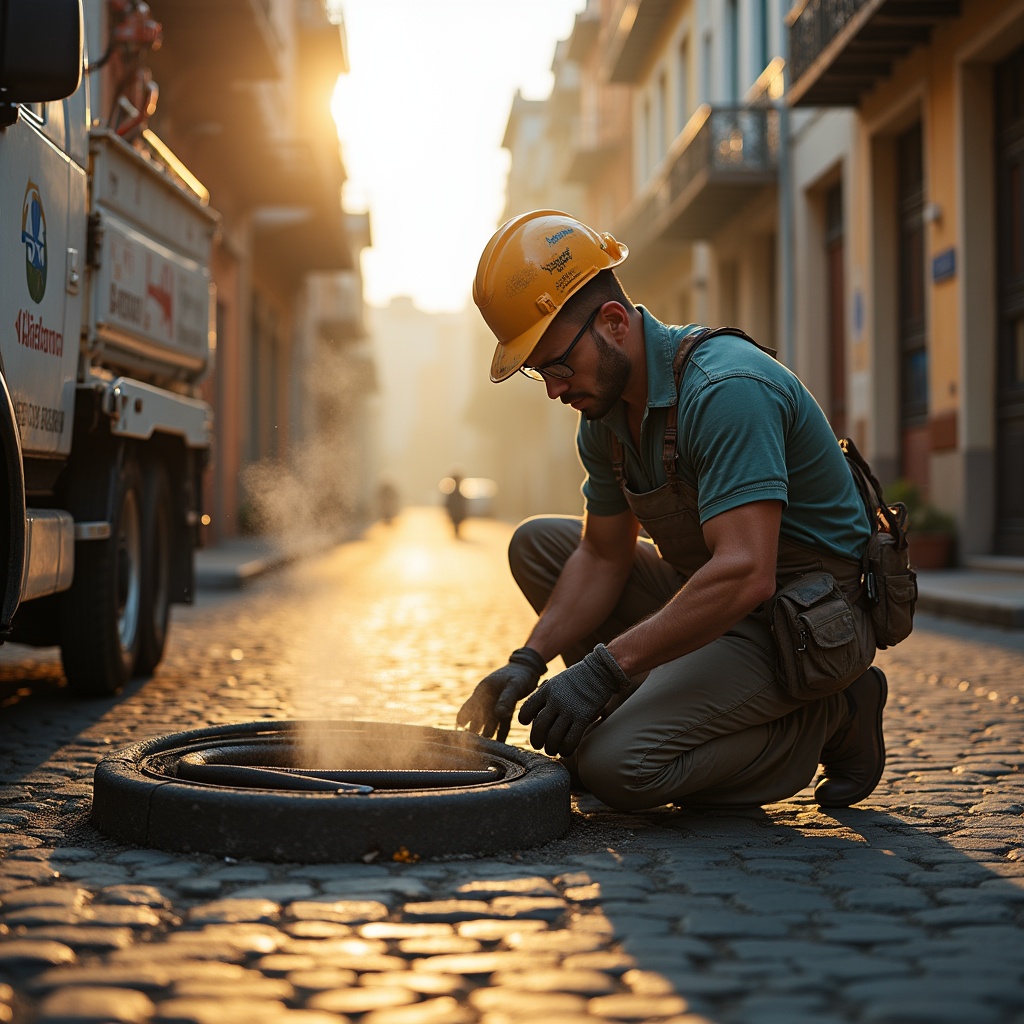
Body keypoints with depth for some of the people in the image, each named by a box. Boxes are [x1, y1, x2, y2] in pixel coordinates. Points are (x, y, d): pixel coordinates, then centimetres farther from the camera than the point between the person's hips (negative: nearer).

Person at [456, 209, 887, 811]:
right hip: (717, 595, 9)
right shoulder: (605, 408, 2)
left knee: (615, 766, -23)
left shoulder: (725, 390, -27)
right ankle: (659, 707, 4)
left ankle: (828, 721, -4)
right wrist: (530, 661, -7)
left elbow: (745, 575, -35)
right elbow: (604, 556, 7)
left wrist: (602, 668, -33)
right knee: (538, 544, 9)